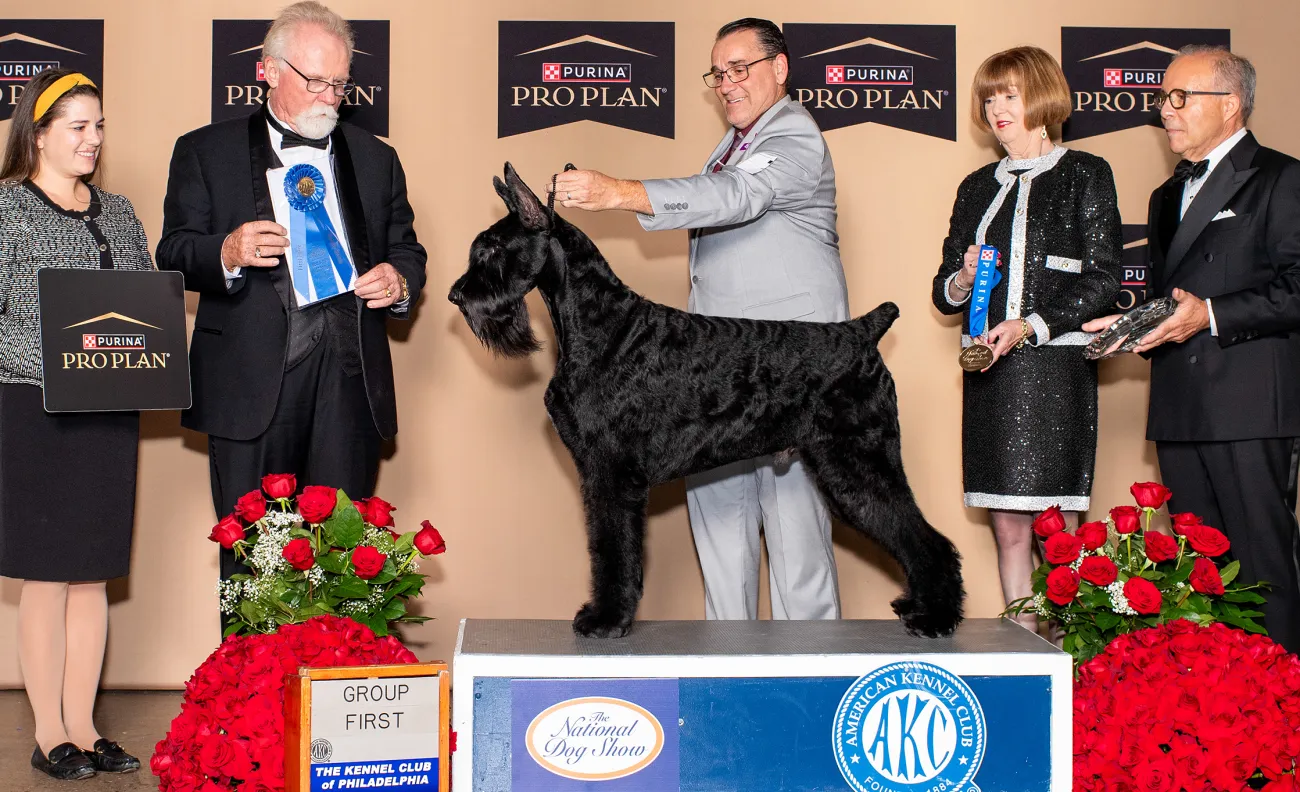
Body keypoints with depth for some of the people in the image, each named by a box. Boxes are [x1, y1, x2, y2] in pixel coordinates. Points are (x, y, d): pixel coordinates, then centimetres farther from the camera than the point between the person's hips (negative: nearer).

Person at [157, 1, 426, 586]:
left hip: (350, 383, 2)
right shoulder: (206, 152, 9)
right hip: (252, 381, -2)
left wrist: (399, 280, -1)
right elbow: (173, 255, 3)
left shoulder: (376, 159, 19)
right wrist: (227, 253, -19)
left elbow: (406, 249, 22)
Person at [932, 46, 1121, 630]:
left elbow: (1103, 280, -3)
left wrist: (1030, 326, -15)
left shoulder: (1084, 175, 5)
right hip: (990, 373, 5)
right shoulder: (977, 187, 19)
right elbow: (944, 292, 18)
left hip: (1055, 367, -4)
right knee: (1008, 527, 4)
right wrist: (962, 281, -5)